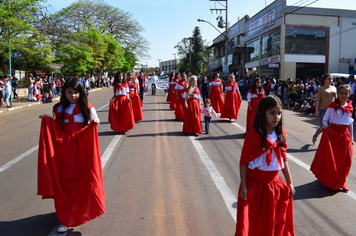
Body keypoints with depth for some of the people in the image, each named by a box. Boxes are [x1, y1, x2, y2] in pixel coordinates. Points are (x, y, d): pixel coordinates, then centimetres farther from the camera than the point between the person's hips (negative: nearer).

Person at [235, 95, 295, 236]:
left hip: (274, 185, 5)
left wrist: (290, 183, 11)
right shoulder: (253, 135, -19)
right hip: (255, 185, -5)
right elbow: (243, 162, -13)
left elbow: (284, 160, 8)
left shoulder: (281, 134, -3)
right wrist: (243, 186, -13)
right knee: (251, 223, 7)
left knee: (274, 222, 19)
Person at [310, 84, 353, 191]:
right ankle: (328, 180, 20)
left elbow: (350, 123, 12)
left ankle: (340, 182, 24)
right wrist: (325, 125, -23)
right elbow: (325, 119, -1)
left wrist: (351, 138, 15)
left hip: (345, 135, 4)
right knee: (330, 158, 1)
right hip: (332, 134, -3)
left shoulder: (350, 107, 5)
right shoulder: (332, 106, -7)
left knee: (345, 160, 6)